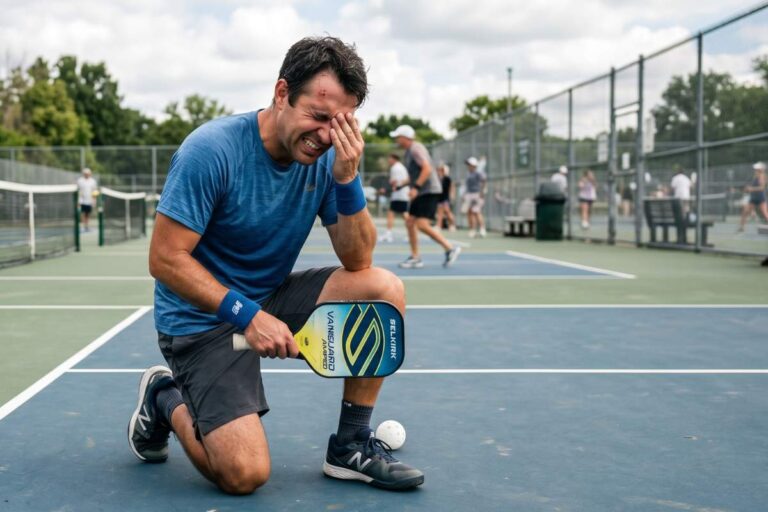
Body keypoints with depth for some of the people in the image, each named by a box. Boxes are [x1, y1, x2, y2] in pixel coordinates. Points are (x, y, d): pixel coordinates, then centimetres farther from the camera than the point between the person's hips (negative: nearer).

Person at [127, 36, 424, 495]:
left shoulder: (326, 157, -7)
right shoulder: (211, 150, -23)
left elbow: (359, 261, -9)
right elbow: (166, 259, -21)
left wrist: (347, 179, -23)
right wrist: (247, 314, -29)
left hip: (272, 299, 6)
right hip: (201, 319, -6)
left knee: (385, 290, -14)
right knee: (245, 474, -19)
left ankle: (351, 447, -1)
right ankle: (166, 400, 13)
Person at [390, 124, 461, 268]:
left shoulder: (416, 149, -14)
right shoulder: (409, 151, 17)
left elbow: (427, 169, -26)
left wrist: (415, 187, -28)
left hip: (429, 191, -10)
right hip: (420, 193, 10)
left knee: (422, 225, -17)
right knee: (410, 223, 4)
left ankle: (450, 248, -7)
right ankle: (415, 258, 8)